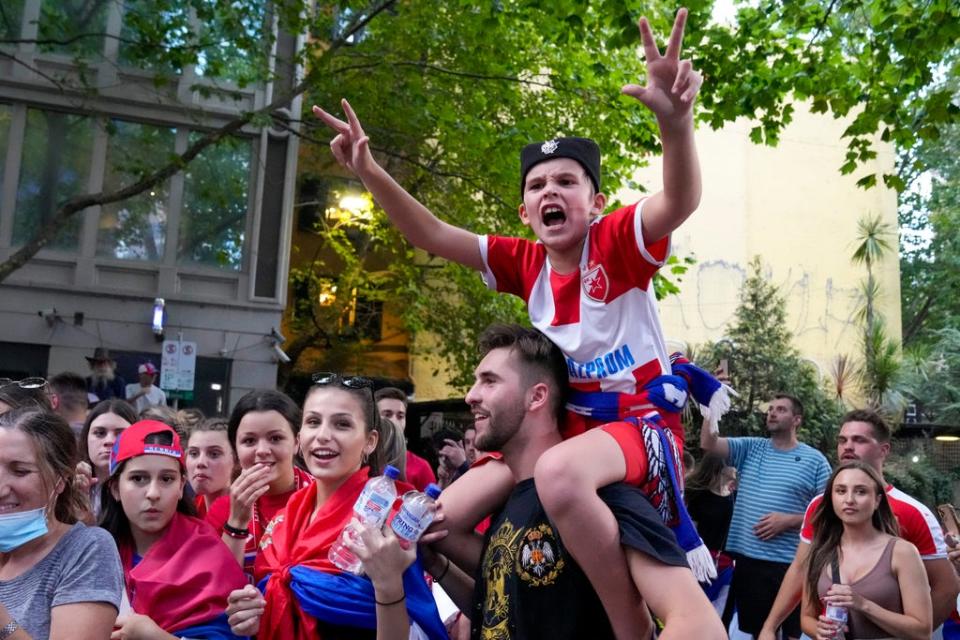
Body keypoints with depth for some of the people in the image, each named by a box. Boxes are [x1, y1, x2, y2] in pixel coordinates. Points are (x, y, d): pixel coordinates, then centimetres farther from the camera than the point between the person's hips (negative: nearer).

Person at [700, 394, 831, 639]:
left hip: (791, 563, -2)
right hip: (748, 559, 2)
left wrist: (788, 521, -13)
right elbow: (708, 443, -6)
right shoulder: (750, 448, 7)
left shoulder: (815, 460, 0)